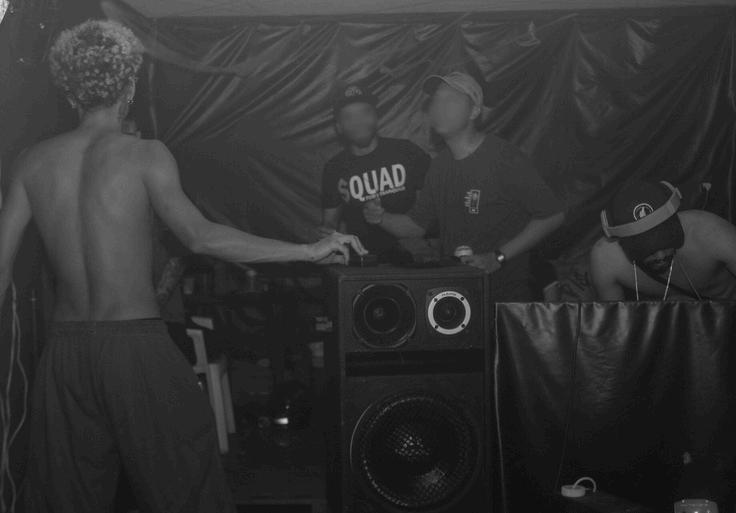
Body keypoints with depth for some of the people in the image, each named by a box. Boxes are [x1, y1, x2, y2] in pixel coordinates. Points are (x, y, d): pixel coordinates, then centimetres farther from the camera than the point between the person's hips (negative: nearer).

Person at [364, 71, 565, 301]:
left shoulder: (504, 159, -11)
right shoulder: (440, 164, 10)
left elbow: (552, 215, -11)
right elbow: (417, 225, 16)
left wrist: (498, 258, -15)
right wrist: (382, 218, -4)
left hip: (504, 288, -5)